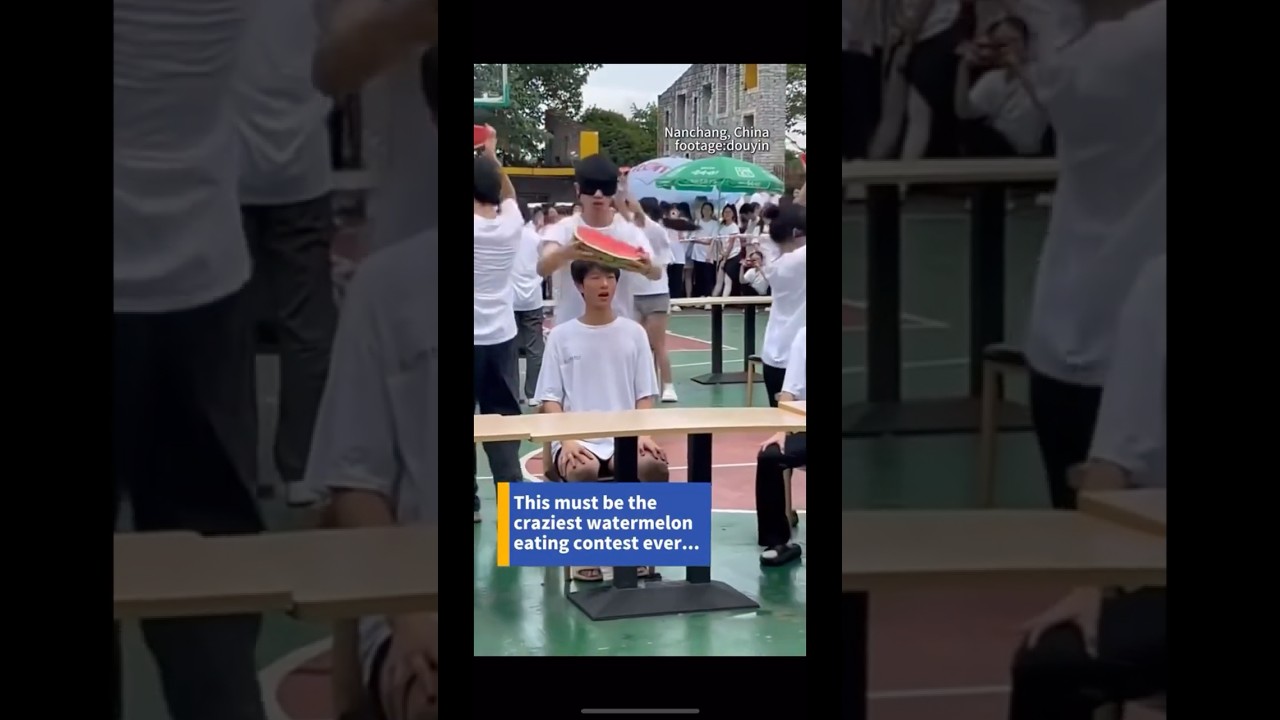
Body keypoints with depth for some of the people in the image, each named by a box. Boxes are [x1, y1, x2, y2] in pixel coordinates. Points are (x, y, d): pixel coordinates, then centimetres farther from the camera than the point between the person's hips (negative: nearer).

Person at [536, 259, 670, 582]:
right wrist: (567, 440, -15)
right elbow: (550, 399, 2)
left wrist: (643, 435, -11)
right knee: (582, 470, -37)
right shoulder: (561, 336, 5)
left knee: (655, 465, -32)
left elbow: (644, 396, 8)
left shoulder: (633, 332, 9)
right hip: (578, 440, -1)